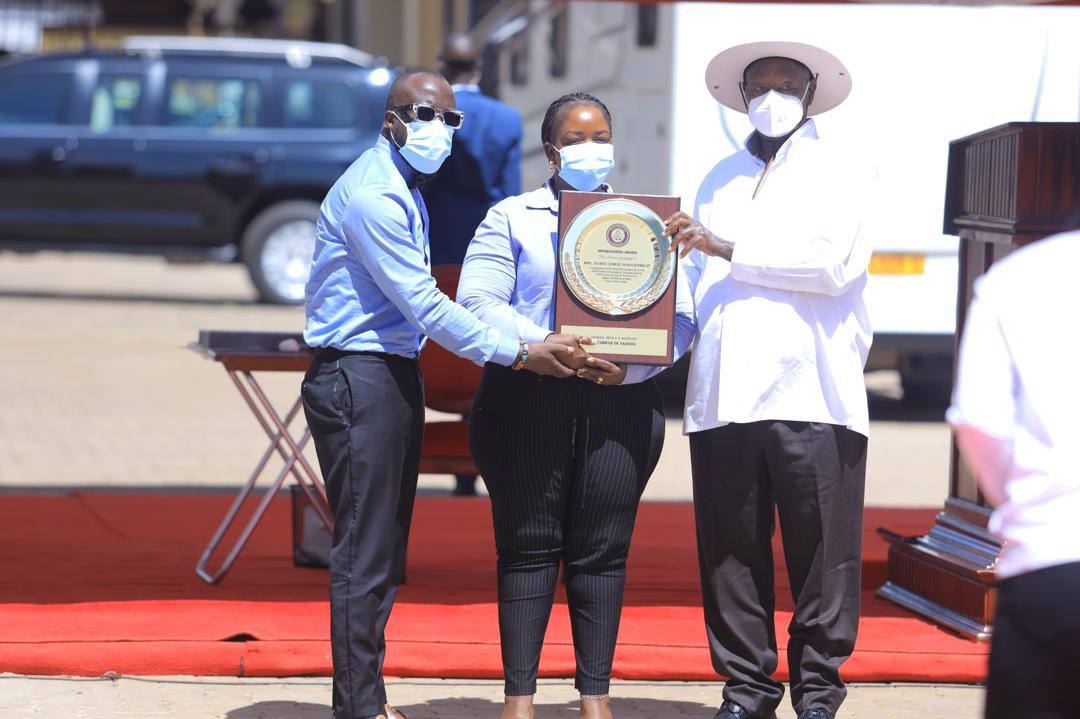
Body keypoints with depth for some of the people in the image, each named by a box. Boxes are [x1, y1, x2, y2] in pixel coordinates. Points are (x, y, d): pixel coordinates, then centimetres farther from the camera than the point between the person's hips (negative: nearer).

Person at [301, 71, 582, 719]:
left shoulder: (406, 191, 16)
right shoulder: (372, 195, -15)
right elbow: (426, 306, -18)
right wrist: (519, 353, -16)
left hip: (396, 374, 10)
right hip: (358, 379, -10)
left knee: (385, 551, 11)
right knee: (364, 554, -9)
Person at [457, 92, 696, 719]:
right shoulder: (512, 218, 8)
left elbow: (680, 318, 7)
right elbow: (477, 302, -3)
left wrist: (630, 364, -11)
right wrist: (540, 347, -16)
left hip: (620, 403, 2)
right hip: (526, 401, -2)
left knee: (603, 549, 2)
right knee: (528, 545, 0)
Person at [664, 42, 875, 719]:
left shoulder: (843, 173, 9)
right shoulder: (721, 179, 24)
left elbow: (832, 263, -8)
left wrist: (729, 249, -8)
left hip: (811, 394, -4)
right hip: (722, 394, 4)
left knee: (820, 555, -3)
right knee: (731, 554, 3)